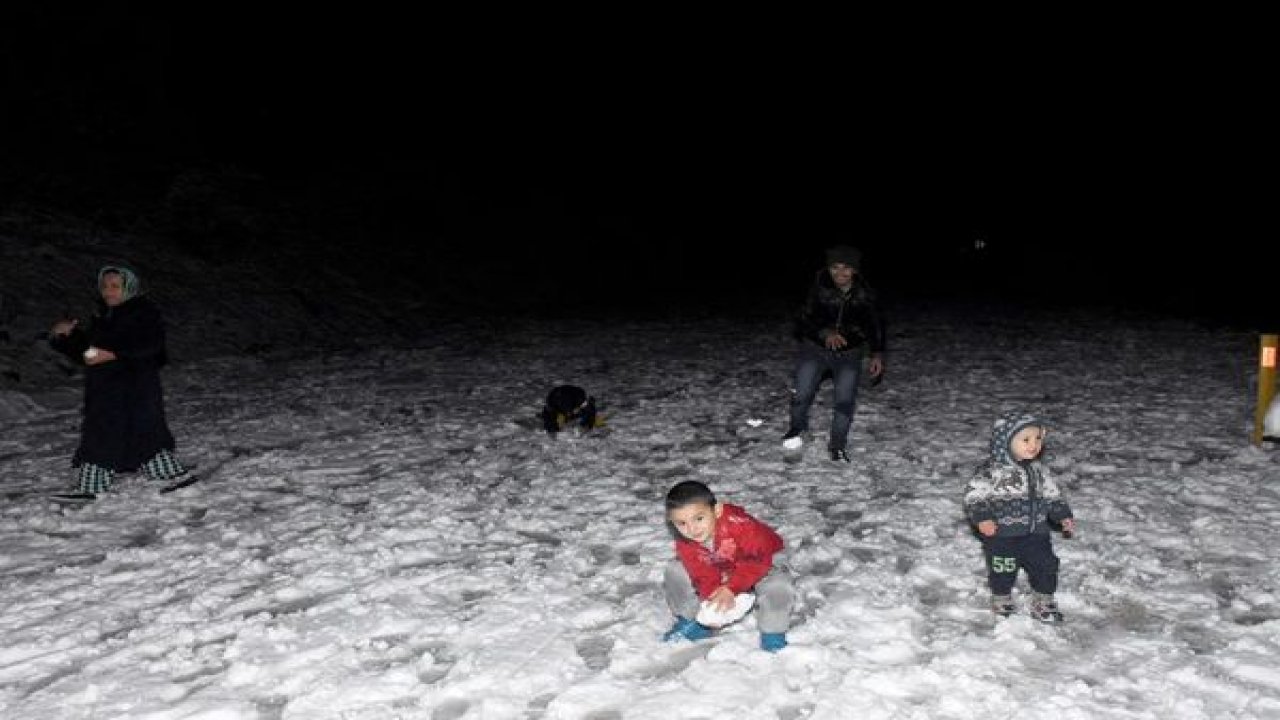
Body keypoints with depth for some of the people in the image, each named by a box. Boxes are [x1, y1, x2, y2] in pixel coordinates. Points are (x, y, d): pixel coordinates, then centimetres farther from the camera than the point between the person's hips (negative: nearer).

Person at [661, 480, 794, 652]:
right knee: (675, 570, -9)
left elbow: (757, 560, -33)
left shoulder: (738, 524, -39)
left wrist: (731, 588, -35)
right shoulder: (684, 543, -23)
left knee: (777, 586, -35)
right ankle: (690, 620, 12)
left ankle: (773, 632, -5)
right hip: (717, 570, 4)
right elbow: (703, 574, -15)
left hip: (761, 565, -4)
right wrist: (712, 596, -34)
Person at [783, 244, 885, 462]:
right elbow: (805, 320, -21)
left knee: (845, 400, -2)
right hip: (815, 348, -1)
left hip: (849, 354, 1)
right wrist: (825, 332, -39)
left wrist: (877, 353, -8)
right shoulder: (818, 289, -21)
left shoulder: (865, 295, -14)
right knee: (801, 394, 1)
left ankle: (837, 443, 19)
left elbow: (875, 324, 1)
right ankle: (798, 427, 33)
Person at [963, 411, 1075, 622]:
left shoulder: (1038, 470, 4)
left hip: (1036, 533, 5)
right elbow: (973, 495, -17)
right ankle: (1001, 598, 36)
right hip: (1001, 535, -5)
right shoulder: (991, 470, -17)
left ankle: (1043, 602, 30)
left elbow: (1051, 495, 15)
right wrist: (982, 518, -28)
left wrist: (1064, 515, 6)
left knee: (1046, 565, 8)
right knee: (1002, 571, 8)